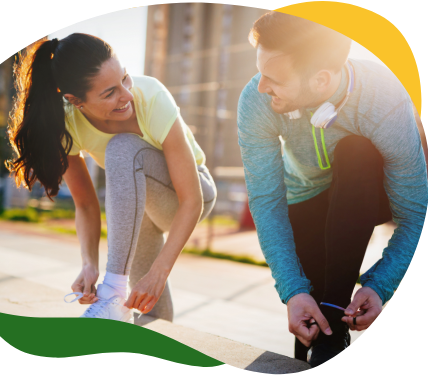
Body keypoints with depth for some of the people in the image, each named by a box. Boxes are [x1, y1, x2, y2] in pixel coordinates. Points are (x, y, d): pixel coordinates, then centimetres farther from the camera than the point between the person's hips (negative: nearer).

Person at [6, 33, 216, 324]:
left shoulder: (151, 97, -34)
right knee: (151, 311, 8)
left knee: (123, 148, -35)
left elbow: (192, 201, -31)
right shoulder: (66, 125, -23)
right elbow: (86, 204, -13)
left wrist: (159, 272, -38)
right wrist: (90, 264, -31)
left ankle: (115, 291, -32)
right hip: (136, 201, 4)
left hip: (192, 193, -4)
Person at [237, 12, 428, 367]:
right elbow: (267, 201, -27)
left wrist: (379, 286, -40)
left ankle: (333, 320, -31)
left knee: (355, 152, -37)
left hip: (369, 192, -1)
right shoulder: (256, 101, -30)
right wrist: (293, 290, -36)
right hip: (307, 200, 1)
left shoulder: (386, 102, -35)